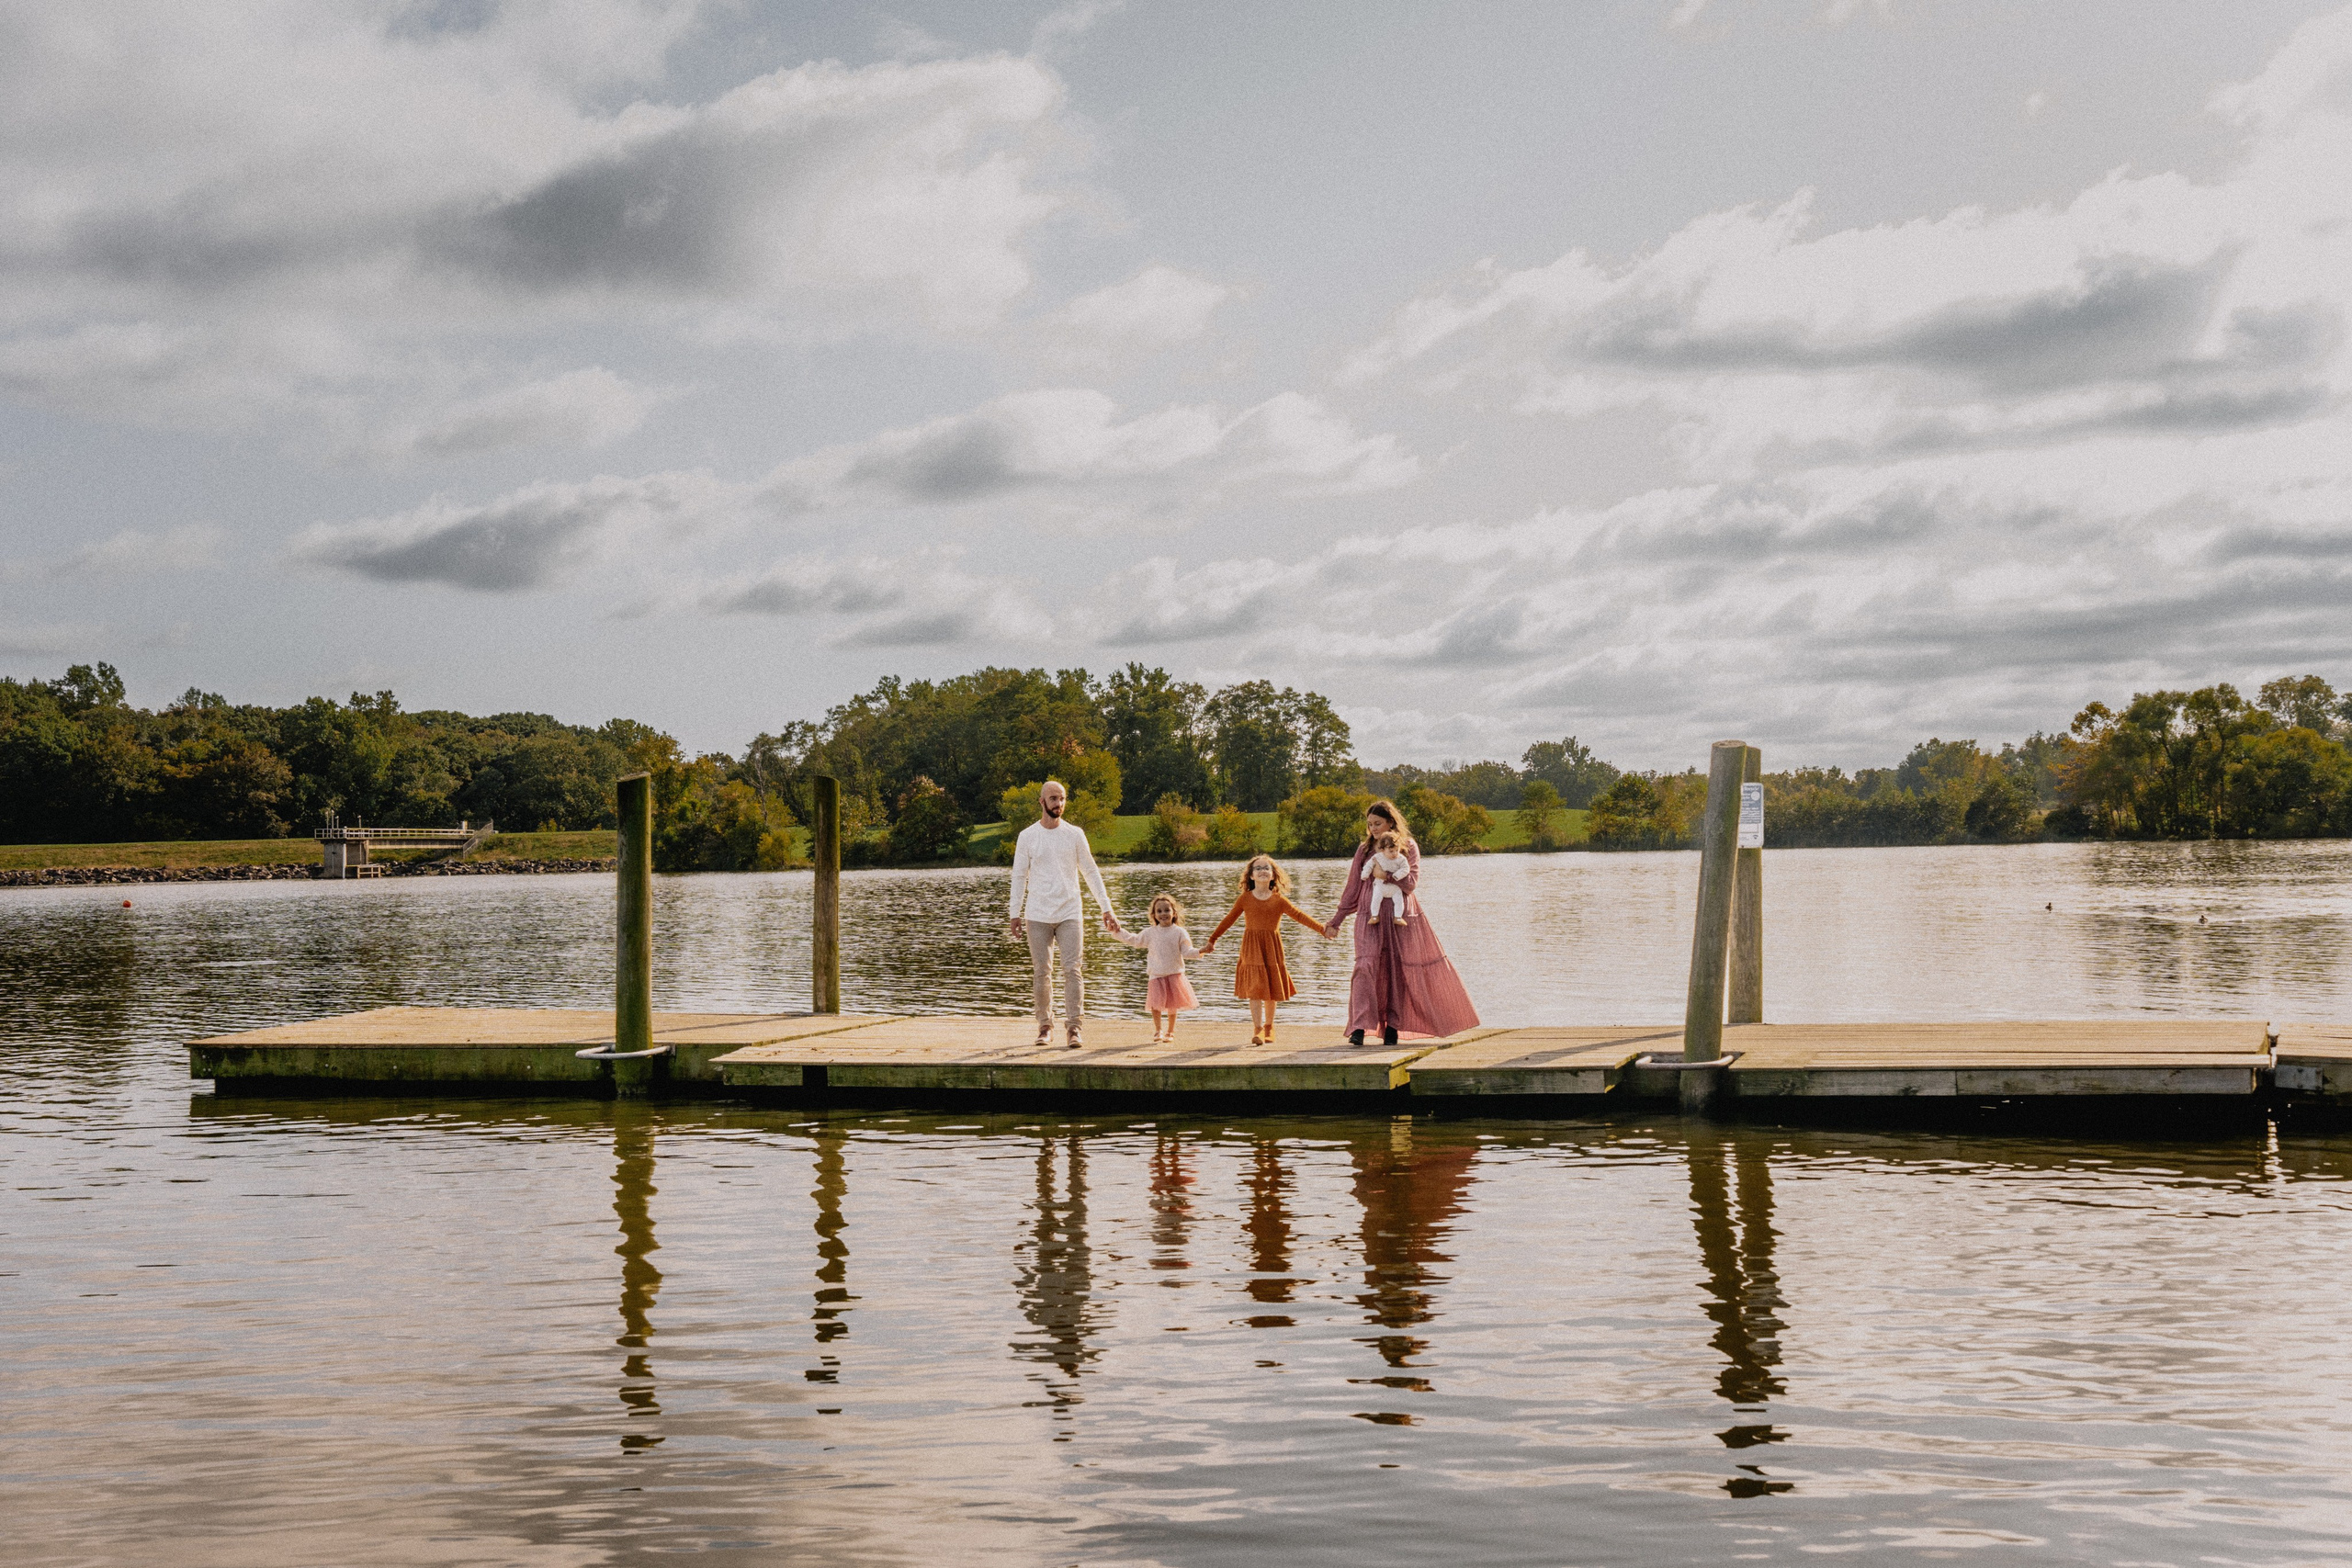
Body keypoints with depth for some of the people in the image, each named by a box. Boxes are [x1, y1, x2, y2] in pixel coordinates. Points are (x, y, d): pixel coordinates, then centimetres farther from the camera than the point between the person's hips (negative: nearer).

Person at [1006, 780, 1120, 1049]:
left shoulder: (1075, 834, 6)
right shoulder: (1027, 837, 4)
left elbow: (1091, 872, 10)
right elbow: (1019, 876, 8)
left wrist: (1107, 908, 6)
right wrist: (1015, 914, 3)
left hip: (1070, 914, 0)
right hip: (1037, 915, 0)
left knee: (1073, 969, -9)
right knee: (1041, 973, 1)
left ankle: (1075, 1029, -8)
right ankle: (1045, 1026, 11)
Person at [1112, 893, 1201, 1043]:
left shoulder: (1179, 932, -1)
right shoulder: (1150, 933, 7)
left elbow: (1187, 951, -3)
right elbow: (1133, 940, 18)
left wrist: (1200, 952, -20)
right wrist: (1118, 932, 13)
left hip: (1174, 974, -1)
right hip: (1156, 975, 1)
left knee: (1172, 1006, 4)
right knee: (1156, 1004, -9)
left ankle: (1170, 1032, 20)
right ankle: (1158, 1031, 7)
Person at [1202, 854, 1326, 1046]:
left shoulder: (1279, 900, 3)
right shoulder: (1245, 899, 3)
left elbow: (1300, 916, 1)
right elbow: (1229, 920, 13)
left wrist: (1322, 930, -6)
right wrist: (1212, 940, 19)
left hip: (1272, 947, 1)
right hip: (1251, 948, -1)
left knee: (1272, 989, 7)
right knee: (1254, 988, -10)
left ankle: (1269, 1027, 22)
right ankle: (1258, 1029, -13)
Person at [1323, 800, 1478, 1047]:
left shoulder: (1408, 847, 3)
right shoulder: (1364, 850, 10)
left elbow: (1410, 885, -7)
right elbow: (1353, 889, 15)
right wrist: (1335, 921, 15)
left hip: (1400, 918, -1)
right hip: (1370, 918, 1)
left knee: (1397, 971, 1)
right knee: (1365, 966, -15)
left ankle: (1392, 1027, 11)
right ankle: (1359, 1028, -22)